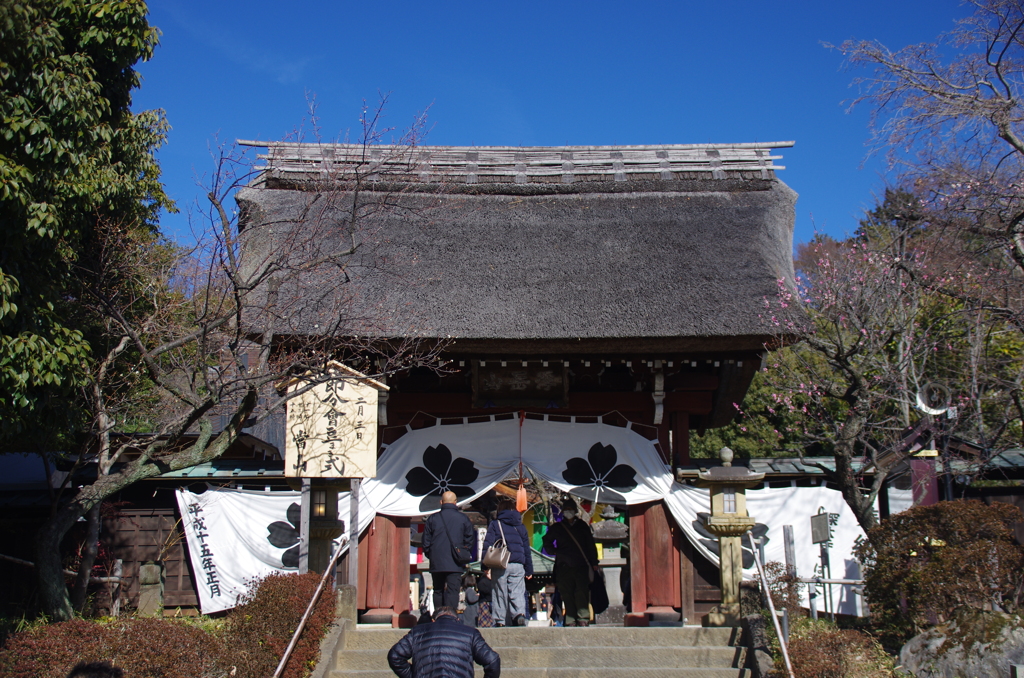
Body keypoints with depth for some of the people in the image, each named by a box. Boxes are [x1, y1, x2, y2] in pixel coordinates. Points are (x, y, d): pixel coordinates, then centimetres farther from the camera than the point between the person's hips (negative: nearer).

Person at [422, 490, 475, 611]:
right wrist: (465, 558, 16)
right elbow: (469, 541, 5)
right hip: (455, 564, -2)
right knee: (453, 591, -5)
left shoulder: (432, 518, 3)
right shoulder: (463, 518, 1)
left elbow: (426, 542, 5)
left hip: (436, 563, 2)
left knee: (438, 591, 12)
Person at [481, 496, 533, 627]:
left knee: (500, 594, 4)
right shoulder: (521, 526, 15)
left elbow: (487, 545, -4)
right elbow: (527, 549, 18)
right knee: (518, 593, 0)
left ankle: (499, 621, 2)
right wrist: (529, 570, 21)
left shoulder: (494, 524, 5)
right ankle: (520, 614, -22)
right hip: (518, 565, 2)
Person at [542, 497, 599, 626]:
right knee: (567, 594, -3)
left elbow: (591, 545, 16)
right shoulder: (557, 528, 14)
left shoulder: (582, 526, 15)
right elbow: (547, 542, 25)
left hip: (581, 566, -1)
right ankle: (571, 620, -1)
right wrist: (556, 552, 10)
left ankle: (583, 618, -10)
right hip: (564, 566, 1)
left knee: (582, 592, -12)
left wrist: (594, 563, 10)